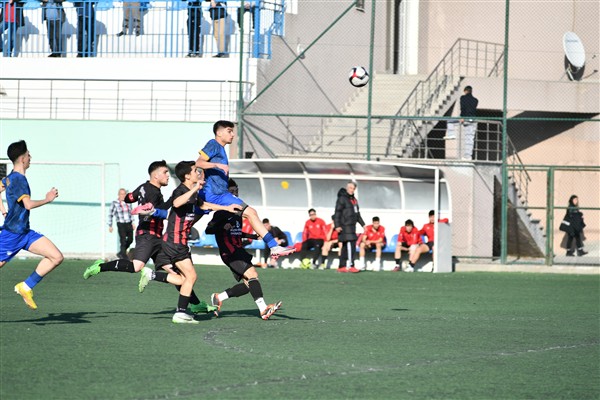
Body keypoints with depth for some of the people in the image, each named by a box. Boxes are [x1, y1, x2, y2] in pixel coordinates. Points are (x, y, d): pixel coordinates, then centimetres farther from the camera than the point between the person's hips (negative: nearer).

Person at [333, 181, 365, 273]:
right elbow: (337, 213, -13)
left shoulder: (354, 200, 20)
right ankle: (350, 266, -19)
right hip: (345, 226, -9)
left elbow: (357, 214, 29)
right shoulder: (342, 199, -7)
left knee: (345, 247, 9)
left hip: (352, 226, 9)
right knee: (350, 244, -16)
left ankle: (342, 266, 11)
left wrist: (363, 224, 26)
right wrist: (337, 225, -20)